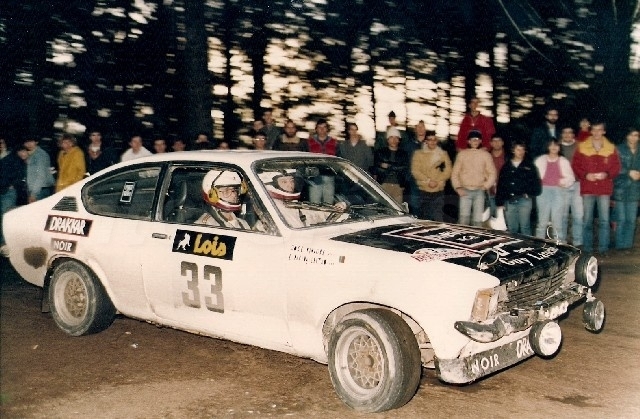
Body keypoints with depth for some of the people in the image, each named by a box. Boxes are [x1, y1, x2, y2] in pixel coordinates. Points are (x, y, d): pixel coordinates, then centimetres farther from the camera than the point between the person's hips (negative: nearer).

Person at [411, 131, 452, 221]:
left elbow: (448, 171, 2)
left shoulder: (443, 154, 10)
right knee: (425, 218, 6)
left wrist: (437, 181, -13)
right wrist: (428, 181, -14)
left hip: (439, 192, 0)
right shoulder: (419, 154, 5)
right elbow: (415, 171, -4)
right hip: (424, 191, 0)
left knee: (438, 219, -9)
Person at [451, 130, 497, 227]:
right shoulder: (462, 154, 7)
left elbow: (492, 173, 7)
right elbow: (455, 173, 8)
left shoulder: (485, 155, 6)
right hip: (465, 191, 0)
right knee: (464, 218, -7)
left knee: (478, 219, -1)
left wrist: (485, 186, -3)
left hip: (479, 191, 0)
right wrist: (458, 187, -2)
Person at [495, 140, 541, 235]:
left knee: (525, 227, -5)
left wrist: (530, 193, -7)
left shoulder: (529, 166, 6)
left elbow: (536, 183, 5)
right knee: (511, 229, 7)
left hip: (524, 200, -2)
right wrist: (499, 202, 5)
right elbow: (500, 185, 10)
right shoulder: (506, 166, 11)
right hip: (509, 201, 3)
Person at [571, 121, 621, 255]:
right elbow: (575, 166, 3)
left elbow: (616, 167, 7)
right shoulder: (582, 147, 3)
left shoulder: (611, 148, 6)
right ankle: (587, 248, 11)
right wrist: (585, 175, -11)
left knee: (604, 220, 0)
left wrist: (607, 174, -11)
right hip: (587, 189, 0)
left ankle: (603, 248, 7)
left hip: (605, 189, 0)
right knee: (587, 220, 4)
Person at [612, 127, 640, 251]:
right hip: (621, 188, -3)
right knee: (621, 219, -1)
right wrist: (629, 172, -12)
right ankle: (620, 244, 6)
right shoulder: (619, 149, 0)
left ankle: (628, 244, 12)